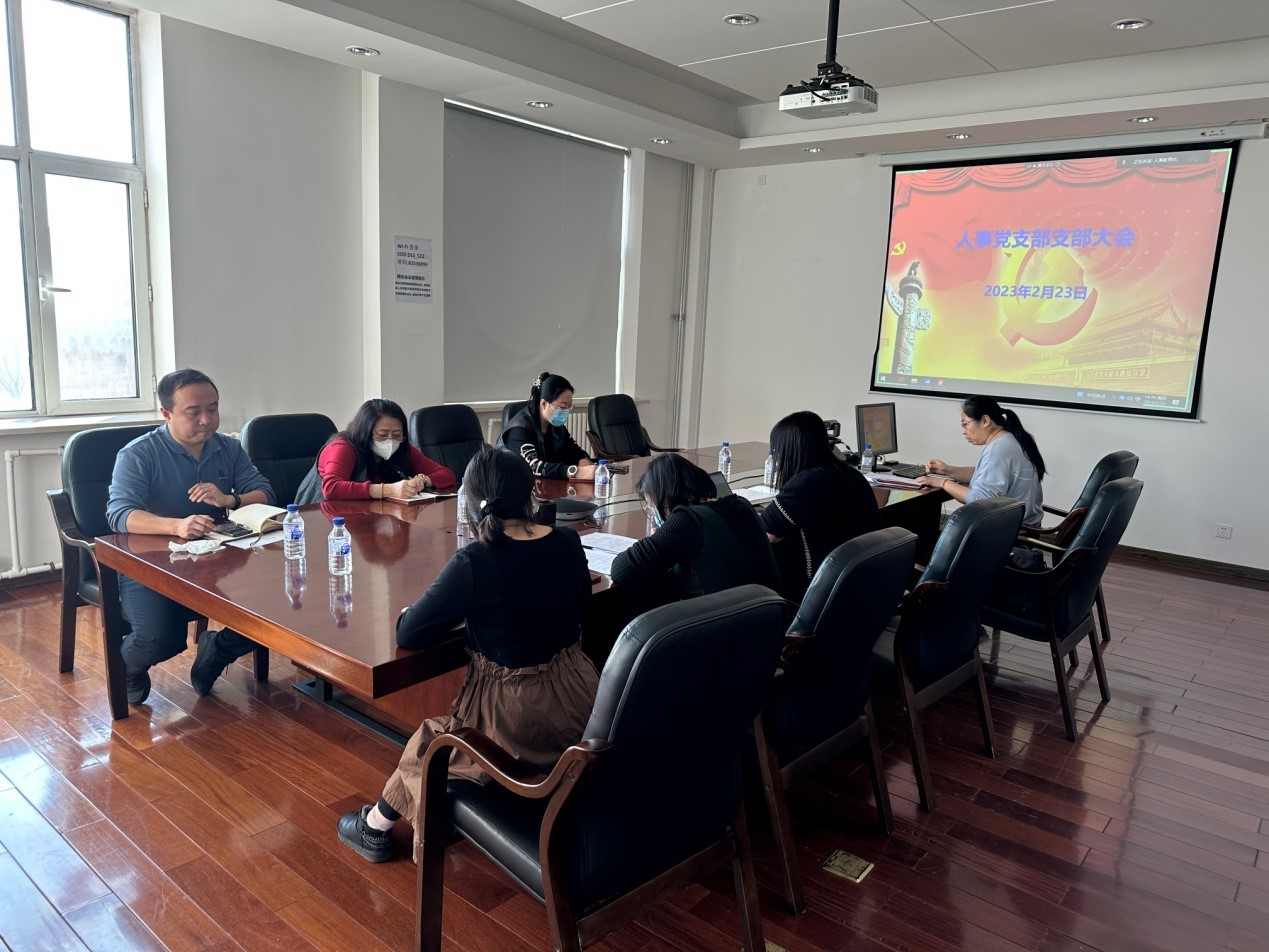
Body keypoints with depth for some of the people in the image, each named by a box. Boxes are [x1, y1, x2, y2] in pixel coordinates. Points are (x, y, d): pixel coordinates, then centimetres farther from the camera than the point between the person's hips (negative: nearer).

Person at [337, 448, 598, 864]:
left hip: (519, 725, -6)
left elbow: (408, 633, -14)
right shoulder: (569, 543, -4)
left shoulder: (474, 562, -22)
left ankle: (376, 825, 46)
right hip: (578, 707, 6)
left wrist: (464, 614, 2)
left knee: (427, 744, 24)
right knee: (452, 725, 31)